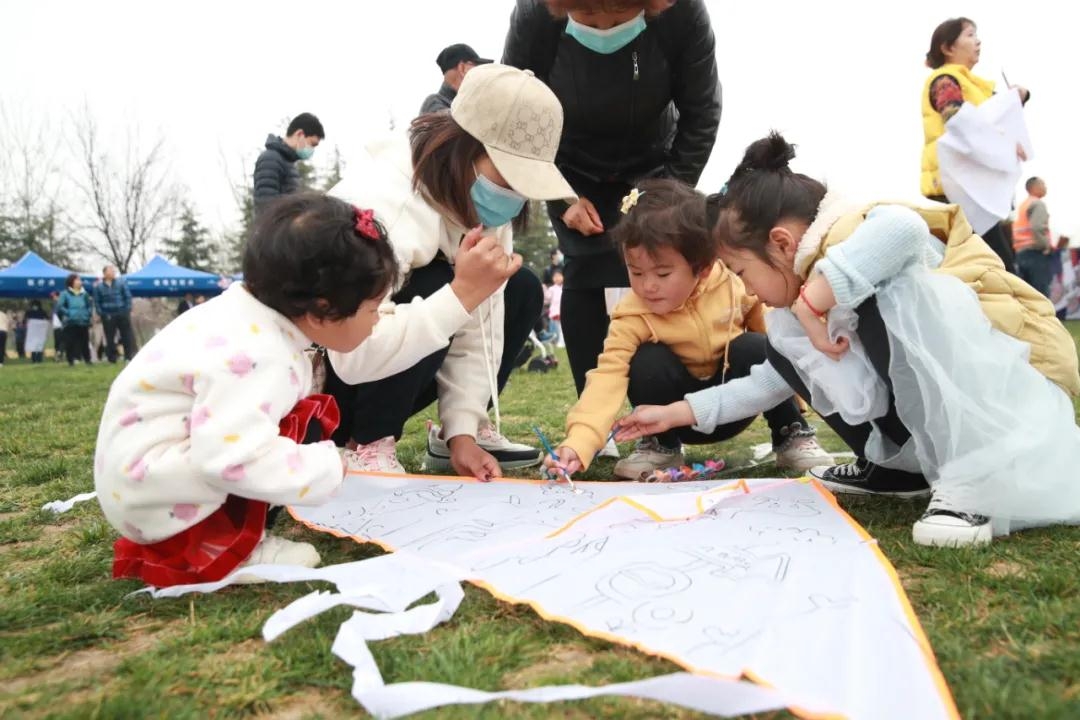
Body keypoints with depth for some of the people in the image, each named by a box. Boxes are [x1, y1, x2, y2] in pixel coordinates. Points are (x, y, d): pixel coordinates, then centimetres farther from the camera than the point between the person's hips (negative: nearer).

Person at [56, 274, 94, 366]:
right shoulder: (65, 294, -1)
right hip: (70, 323, -3)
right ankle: (70, 361, 6)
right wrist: (68, 313, -13)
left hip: (83, 323, 3)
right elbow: (59, 306, -5)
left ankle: (87, 360, 12)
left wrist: (89, 313, 4)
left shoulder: (84, 294, 10)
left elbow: (90, 305, 19)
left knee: (84, 342, 5)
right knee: (70, 343, -2)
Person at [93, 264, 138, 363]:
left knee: (128, 335, 0)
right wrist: (101, 314, -4)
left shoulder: (121, 282, 4)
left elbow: (128, 296, 4)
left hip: (122, 314, 0)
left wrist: (128, 310, -4)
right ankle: (112, 359, 11)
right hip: (108, 316, 0)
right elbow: (97, 302, 6)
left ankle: (130, 357, 6)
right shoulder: (98, 286, 3)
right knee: (110, 338, 4)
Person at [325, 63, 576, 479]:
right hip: (317, 376, -7)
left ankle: (459, 435, 6)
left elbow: (477, 328, -9)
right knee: (437, 288, -31)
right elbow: (357, 357, -41)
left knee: (521, 291, -2)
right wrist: (463, 292, -40)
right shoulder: (381, 204, -32)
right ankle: (370, 447, -15)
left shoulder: (483, 205, -7)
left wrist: (461, 431, -16)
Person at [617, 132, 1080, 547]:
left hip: (1020, 375, -9)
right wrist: (677, 413, 15)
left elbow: (905, 227, -45)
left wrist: (814, 301, -34)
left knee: (889, 298, -34)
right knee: (785, 348, 1)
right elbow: (772, 381, 16)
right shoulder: (808, 276, 9)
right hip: (941, 400, 9)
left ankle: (979, 480, -29)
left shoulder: (850, 239, -19)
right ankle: (902, 465, 6)